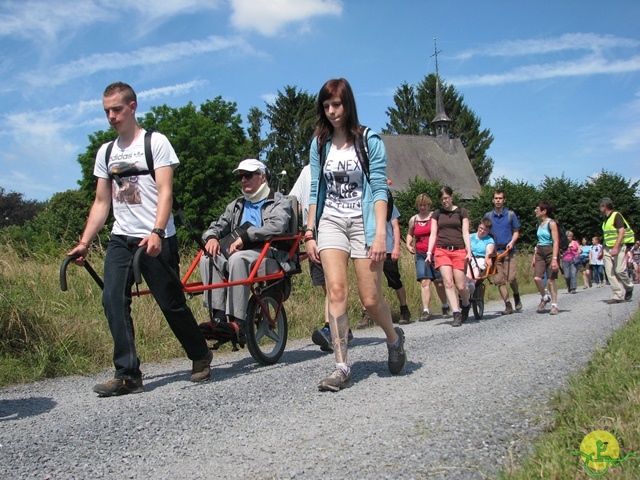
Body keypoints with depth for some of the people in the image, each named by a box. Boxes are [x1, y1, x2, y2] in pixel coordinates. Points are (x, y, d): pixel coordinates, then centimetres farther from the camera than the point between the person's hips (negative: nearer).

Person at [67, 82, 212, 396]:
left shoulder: (156, 142, -1)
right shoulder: (105, 152, 15)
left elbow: (165, 192, -11)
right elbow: (101, 202, 16)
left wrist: (156, 233, -24)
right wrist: (84, 243, 8)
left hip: (156, 239, -5)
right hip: (120, 239, 5)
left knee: (171, 304, 0)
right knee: (113, 301, -12)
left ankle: (201, 356, 23)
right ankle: (127, 374, -7)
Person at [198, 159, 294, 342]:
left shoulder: (279, 201, 8)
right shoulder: (236, 206, 27)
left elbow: (277, 226, -13)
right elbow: (216, 227, 22)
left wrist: (244, 236, -17)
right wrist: (211, 237, -3)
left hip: (270, 255, -6)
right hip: (241, 254, 6)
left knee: (238, 258, -37)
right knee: (207, 258, -23)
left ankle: (238, 323, -38)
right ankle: (218, 317, -30)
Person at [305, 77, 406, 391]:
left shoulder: (369, 140, -2)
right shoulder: (319, 144, 9)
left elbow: (379, 189, -6)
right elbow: (315, 191, 11)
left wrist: (380, 233, -15)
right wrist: (310, 233, 5)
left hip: (363, 221, -3)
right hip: (331, 222, 3)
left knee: (370, 298, -3)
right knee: (336, 290, -13)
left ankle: (394, 337, 29)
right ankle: (342, 368, -9)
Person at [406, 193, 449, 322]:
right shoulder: (413, 220, 10)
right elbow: (410, 234, 26)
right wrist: (408, 245, 7)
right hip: (421, 255, 2)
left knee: (439, 282, 6)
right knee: (424, 282, -8)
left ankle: (445, 306, 27)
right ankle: (426, 311, -9)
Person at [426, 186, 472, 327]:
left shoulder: (461, 212, 9)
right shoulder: (437, 214, 14)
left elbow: (465, 233, 5)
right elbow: (433, 234, 10)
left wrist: (469, 251, -5)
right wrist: (429, 252, -1)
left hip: (459, 251, -1)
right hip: (441, 251, 1)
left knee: (460, 285, -5)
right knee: (448, 283, -10)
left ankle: (465, 304, 26)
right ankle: (457, 314, -8)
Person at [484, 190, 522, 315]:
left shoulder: (511, 214, 6)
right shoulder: (488, 215, 10)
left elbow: (516, 231, 10)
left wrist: (512, 242, -8)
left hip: (508, 250, -2)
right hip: (494, 251, 2)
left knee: (511, 278, -12)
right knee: (499, 280, -4)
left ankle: (516, 296, 17)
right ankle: (508, 305, 3)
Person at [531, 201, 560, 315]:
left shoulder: (551, 223, -9)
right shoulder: (539, 224, 14)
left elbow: (556, 242, -14)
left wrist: (554, 259, -21)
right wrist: (534, 256, 17)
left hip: (550, 252, -6)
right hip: (540, 253, 6)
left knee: (550, 280, -2)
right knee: (537, 278, -7)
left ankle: (554, 305, 8)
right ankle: (544, 298, 16)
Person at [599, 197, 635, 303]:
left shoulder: (616, 215, -7)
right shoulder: (606, 220, 17)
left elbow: (622, 232, -16)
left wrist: (616, 248, -25)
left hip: (618, 247, -8)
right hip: (608, 249, 8)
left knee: (619, 270, -14)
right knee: (610, 272, -3)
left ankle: (629, 288, 13)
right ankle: (618, 296, -2)